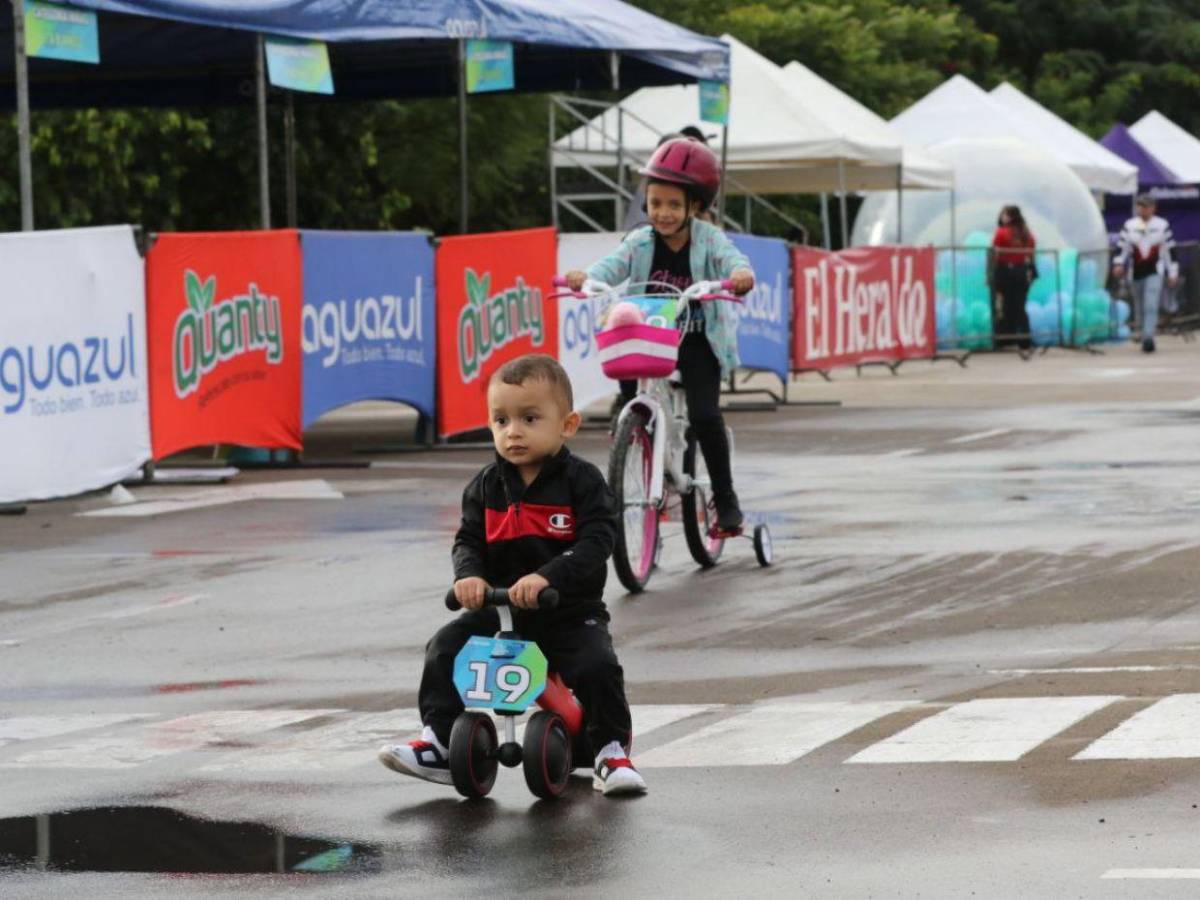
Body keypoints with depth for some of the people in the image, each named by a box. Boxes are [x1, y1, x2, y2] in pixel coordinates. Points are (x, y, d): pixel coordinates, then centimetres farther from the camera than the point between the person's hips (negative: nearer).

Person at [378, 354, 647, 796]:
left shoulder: (582, 481, -9)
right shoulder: (486, 487, 4)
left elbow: (597, 541, -19)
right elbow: (468, 540, 3)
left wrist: (546, 577, -34)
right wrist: (468, 575, -22)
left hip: (569, 613, -4)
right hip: (498, 610, 4)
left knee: (597, 666, -26)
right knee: (445, 650, -14)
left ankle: (612, 752, -6)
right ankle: (438, 744, -6)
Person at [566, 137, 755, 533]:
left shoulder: (708, 240, -8)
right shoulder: (640, 242, -3)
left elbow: (730, 258, -26)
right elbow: (615, 265, -18)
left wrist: (741, 274, -51)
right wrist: (586, 277, -41)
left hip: (698, 342, -3)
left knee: (704, 414, -18)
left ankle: (725, 498, -4)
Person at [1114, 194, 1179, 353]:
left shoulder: (1162, 225, 4)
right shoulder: (1129, 226, 8)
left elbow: (1170, 250, 6)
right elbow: (1122, 247, 6)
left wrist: (1172, 273, 4)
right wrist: (1119, 264, -12)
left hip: (1155, 272, -3)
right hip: (1136, 273, 3)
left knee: (1151, 306, -18)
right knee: (1140, 309, 9)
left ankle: (1148, 338, -25)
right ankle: (1146, 336, 24)